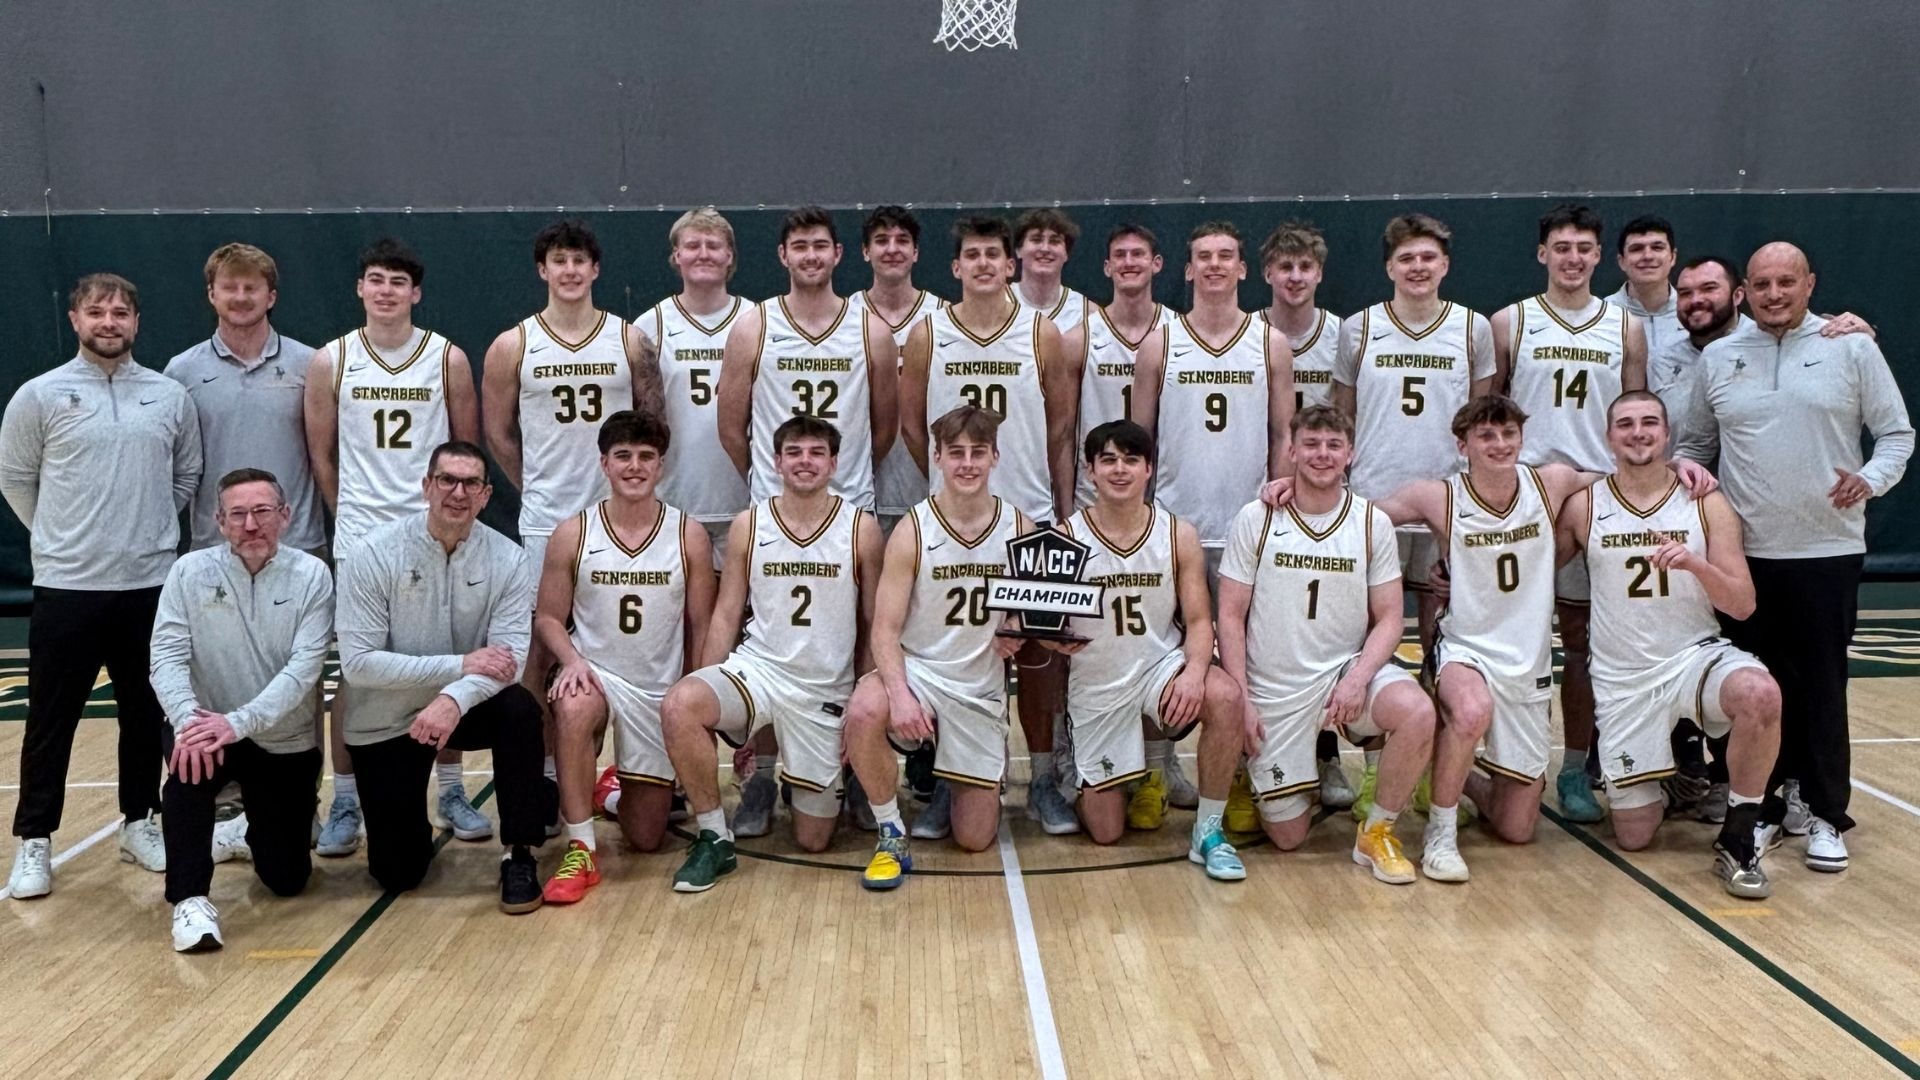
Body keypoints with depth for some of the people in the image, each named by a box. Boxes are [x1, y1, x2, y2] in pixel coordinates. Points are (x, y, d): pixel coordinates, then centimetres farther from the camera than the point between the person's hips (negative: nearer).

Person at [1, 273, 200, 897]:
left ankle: (140, 823, 26)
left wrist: (147, 531, 12)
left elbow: (187, 476, 15)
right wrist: (62, 539, 8)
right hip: (66, 588, -2)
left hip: (151, 584, 3)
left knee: (145, 714, 12)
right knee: (52, 720, 4)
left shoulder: (170, 396, 4)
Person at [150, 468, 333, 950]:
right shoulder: (190, 570, -8)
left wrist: (238, 722, -34)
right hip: (208, 726, 0)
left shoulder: (311, 575, -11)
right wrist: (188, 718, -35)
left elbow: (303, 668, -20)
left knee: (287, 878, 3)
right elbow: (167, 657, -15)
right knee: (190, 759, -37)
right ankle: (190, 899, -21)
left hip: (286, 741, 0)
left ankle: (254, 828, 40)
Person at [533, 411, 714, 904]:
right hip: (595, 675, -1)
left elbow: (702, 628, 0)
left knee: (646, 836, 4)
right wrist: (572, 659, -20)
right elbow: (548, 617, 0)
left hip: (661, 691, 1)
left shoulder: (689, 535, -5)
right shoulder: (572, 534, -5)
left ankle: (623, 787, 41)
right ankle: (581, 850, -24)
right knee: (573, 710, -39)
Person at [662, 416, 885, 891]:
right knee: (680, 705, -33)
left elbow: (875, 625, 3)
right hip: (757, 669, 1)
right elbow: (726, 616, 4)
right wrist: (707, 697, -4)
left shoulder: (861, 528, -2)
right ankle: (714, 838, -15)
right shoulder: (748, 526, 1)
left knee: (813, 840, 3)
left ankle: (839, 777, 38)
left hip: (827, 691, 0)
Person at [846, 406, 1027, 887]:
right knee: (864, 712, -39)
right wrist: (899, 693, -31)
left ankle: (946, 784, 38)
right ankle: (891, 834, -15)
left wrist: (1018, 631, -13)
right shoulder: (912, 531, -11)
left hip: (982, 688, 2)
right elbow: (885, 630, -13)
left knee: (975, 838, 2)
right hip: (918, 670, -2)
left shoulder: (1019, 528, -2)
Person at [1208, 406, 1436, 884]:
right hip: (1274, 689, -1)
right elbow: (1231, 616, -2)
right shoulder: (1255, 519, -3)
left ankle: (1376, 832, -9)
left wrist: (1357, 678, -18)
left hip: (1348, 669, 1)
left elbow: (1388, 619, 0)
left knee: (1418, 713, -32)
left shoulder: (1373, 523, 1)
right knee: (1287, 835, -1)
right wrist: (1241, 699, -11)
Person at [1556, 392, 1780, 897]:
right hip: (1622, 678, 1)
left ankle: (1738, 837, -16)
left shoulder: (1707, 506, -2)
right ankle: (1667, 780, 38)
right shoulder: (1583, 506, -1)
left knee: (1759, 694, -37)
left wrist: (1693, 563, -23)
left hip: (1696, 655, 0)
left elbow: (1743, 605, -6)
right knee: (1633, 834, 1)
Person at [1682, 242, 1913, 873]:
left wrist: (1871, 478, -16)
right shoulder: (1718, 358, 8)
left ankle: (1826, 816, 12)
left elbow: (1897, 433, 3)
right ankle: (1762, 807, 19)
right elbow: (1697, 441, 16)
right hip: (1745, 553, 2)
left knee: (1822, 686, 1)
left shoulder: (1852, 348, 1)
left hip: (1828, 549, -2)